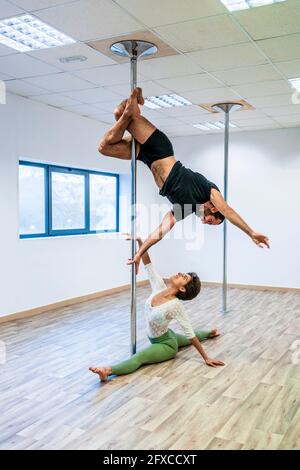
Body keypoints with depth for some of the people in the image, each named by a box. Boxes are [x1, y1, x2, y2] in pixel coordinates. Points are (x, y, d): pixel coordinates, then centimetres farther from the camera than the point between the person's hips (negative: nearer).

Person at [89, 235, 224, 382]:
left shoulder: (175, 305, -34)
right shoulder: (159, 287, -18)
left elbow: (190, 335, -27)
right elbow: (148, 264, -17)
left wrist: (206, 358, -24)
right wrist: (139, 241, -29)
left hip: (167, 345, -8)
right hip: (157, 338, 8)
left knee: (138, 357, -35)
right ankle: (209, 333, 66)